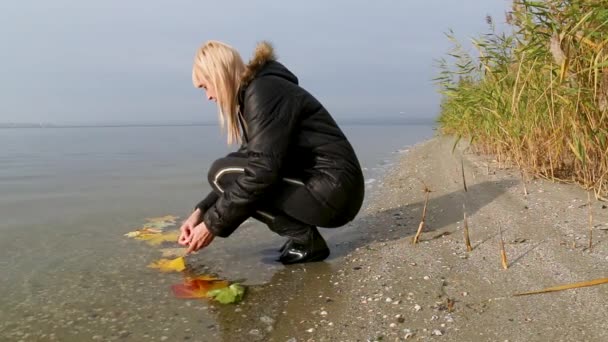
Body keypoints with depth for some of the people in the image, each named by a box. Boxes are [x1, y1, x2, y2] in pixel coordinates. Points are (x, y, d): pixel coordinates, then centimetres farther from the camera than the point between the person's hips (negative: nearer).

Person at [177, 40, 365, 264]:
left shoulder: (264, 91, -15)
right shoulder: (253, 92, 14)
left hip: (333, 190, -10)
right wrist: (202, 211, 10)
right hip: (321, 185, 10)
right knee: (234, 176, 14)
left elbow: (261, 171, -23)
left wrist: (213, 224, -13)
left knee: (223, 174, -12)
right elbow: (248, 163, 16)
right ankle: (302, 235, 10)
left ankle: (306, 240, -6)